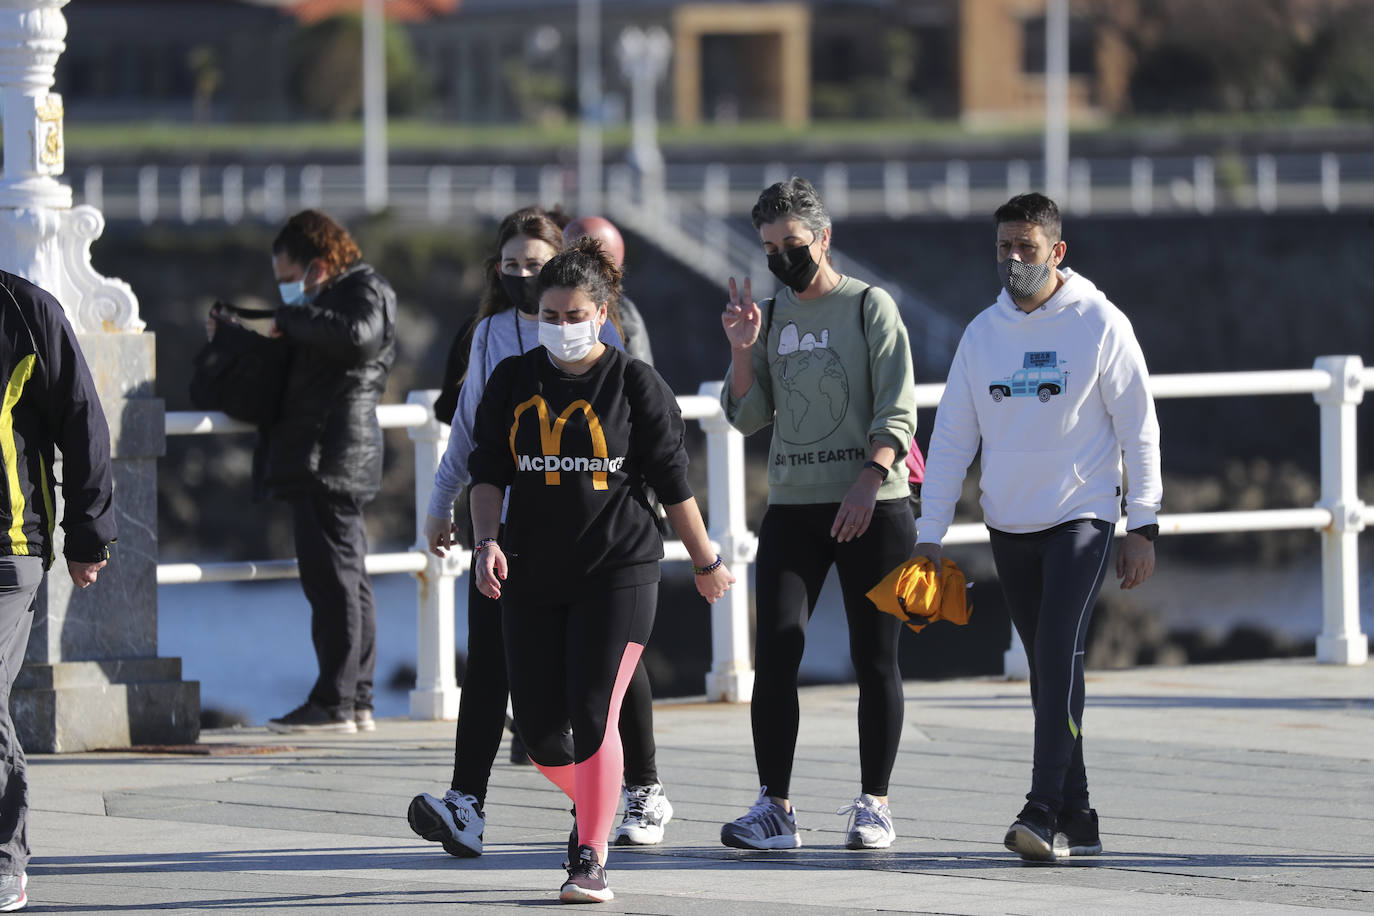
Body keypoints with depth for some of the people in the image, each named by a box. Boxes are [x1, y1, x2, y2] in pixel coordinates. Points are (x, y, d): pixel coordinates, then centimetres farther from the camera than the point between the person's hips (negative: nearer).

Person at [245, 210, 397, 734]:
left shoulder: (366, 292, -6)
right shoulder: (334, 299, 25)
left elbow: (357, 336, -28)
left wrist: (291, 320, -16)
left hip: (332, 460, -11)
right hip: (319, 464, 11)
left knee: (333, 581, -10)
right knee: (346, 583, 10)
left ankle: (334, 703, -11)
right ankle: (357, 704, 12)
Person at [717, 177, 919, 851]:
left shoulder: (870, 307, 0)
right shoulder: (772, 316, 14)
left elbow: (898, 412, -7)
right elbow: (747, 418, 13)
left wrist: (868, 481, -21)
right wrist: (742, 351, -3)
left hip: (870, 508, -4)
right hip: (792, 509, 4)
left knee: (874, 660, 0)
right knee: (775, 655, -7)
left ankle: (873, 806, 8)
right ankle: (774, 808, -5)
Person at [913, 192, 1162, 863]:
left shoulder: (1100, 324, -3)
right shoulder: (983, 334, 7)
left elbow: (1139, 429, -1)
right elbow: (952, 437, 9)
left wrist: (1142, 528, -5)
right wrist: (929, 535, 4)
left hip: (1082, 518, -4)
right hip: (1009, 527, 5)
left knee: (1059, 655, -17)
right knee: (1047, 668, 6)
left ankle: (1045, 810, -24)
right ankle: (1077, 819, 11)